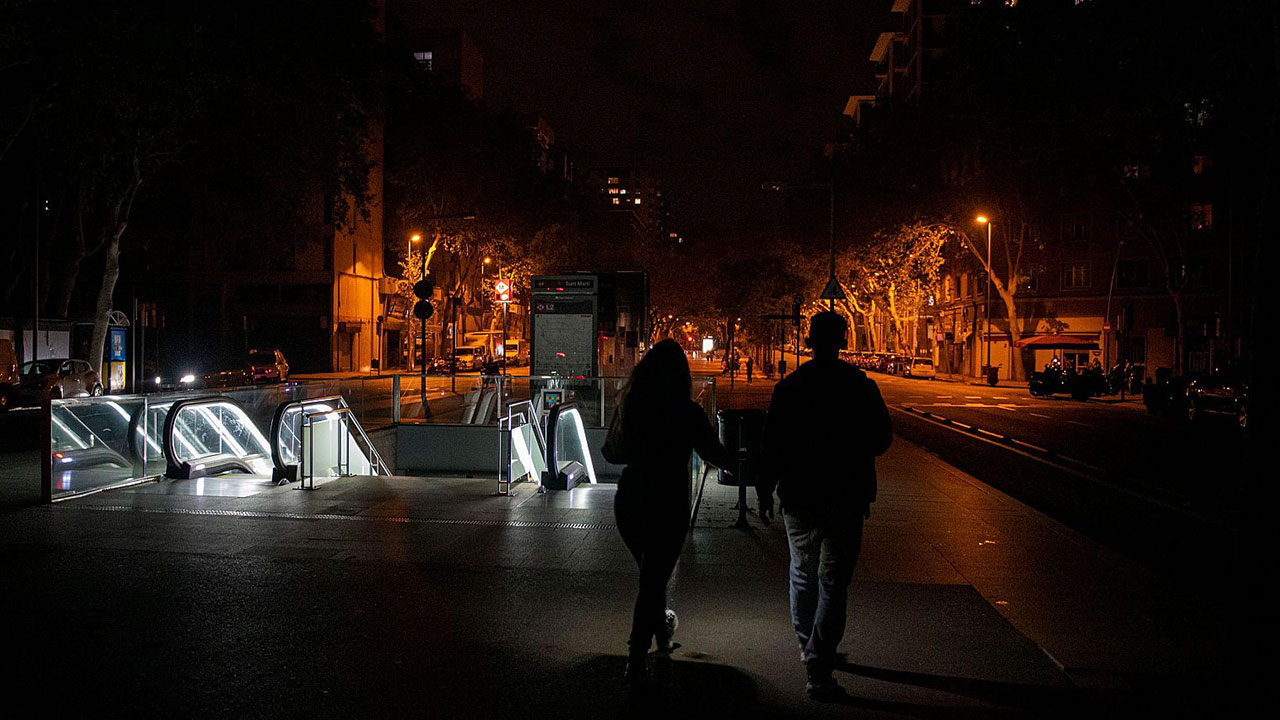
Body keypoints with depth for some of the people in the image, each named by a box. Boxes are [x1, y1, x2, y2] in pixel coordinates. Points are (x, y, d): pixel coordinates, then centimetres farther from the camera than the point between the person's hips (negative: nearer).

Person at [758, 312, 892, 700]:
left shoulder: (788, 387, -3)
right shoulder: (861, 387, -7)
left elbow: (772, 445, -1)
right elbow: (881, 440, 0)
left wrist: (766, 492, 8)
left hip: (798, 497, 3)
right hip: (845, 499, -2)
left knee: (803, 574, 21)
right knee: (833, 584, 0)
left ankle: (808, 647, 36)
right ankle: (818, 669, -5)